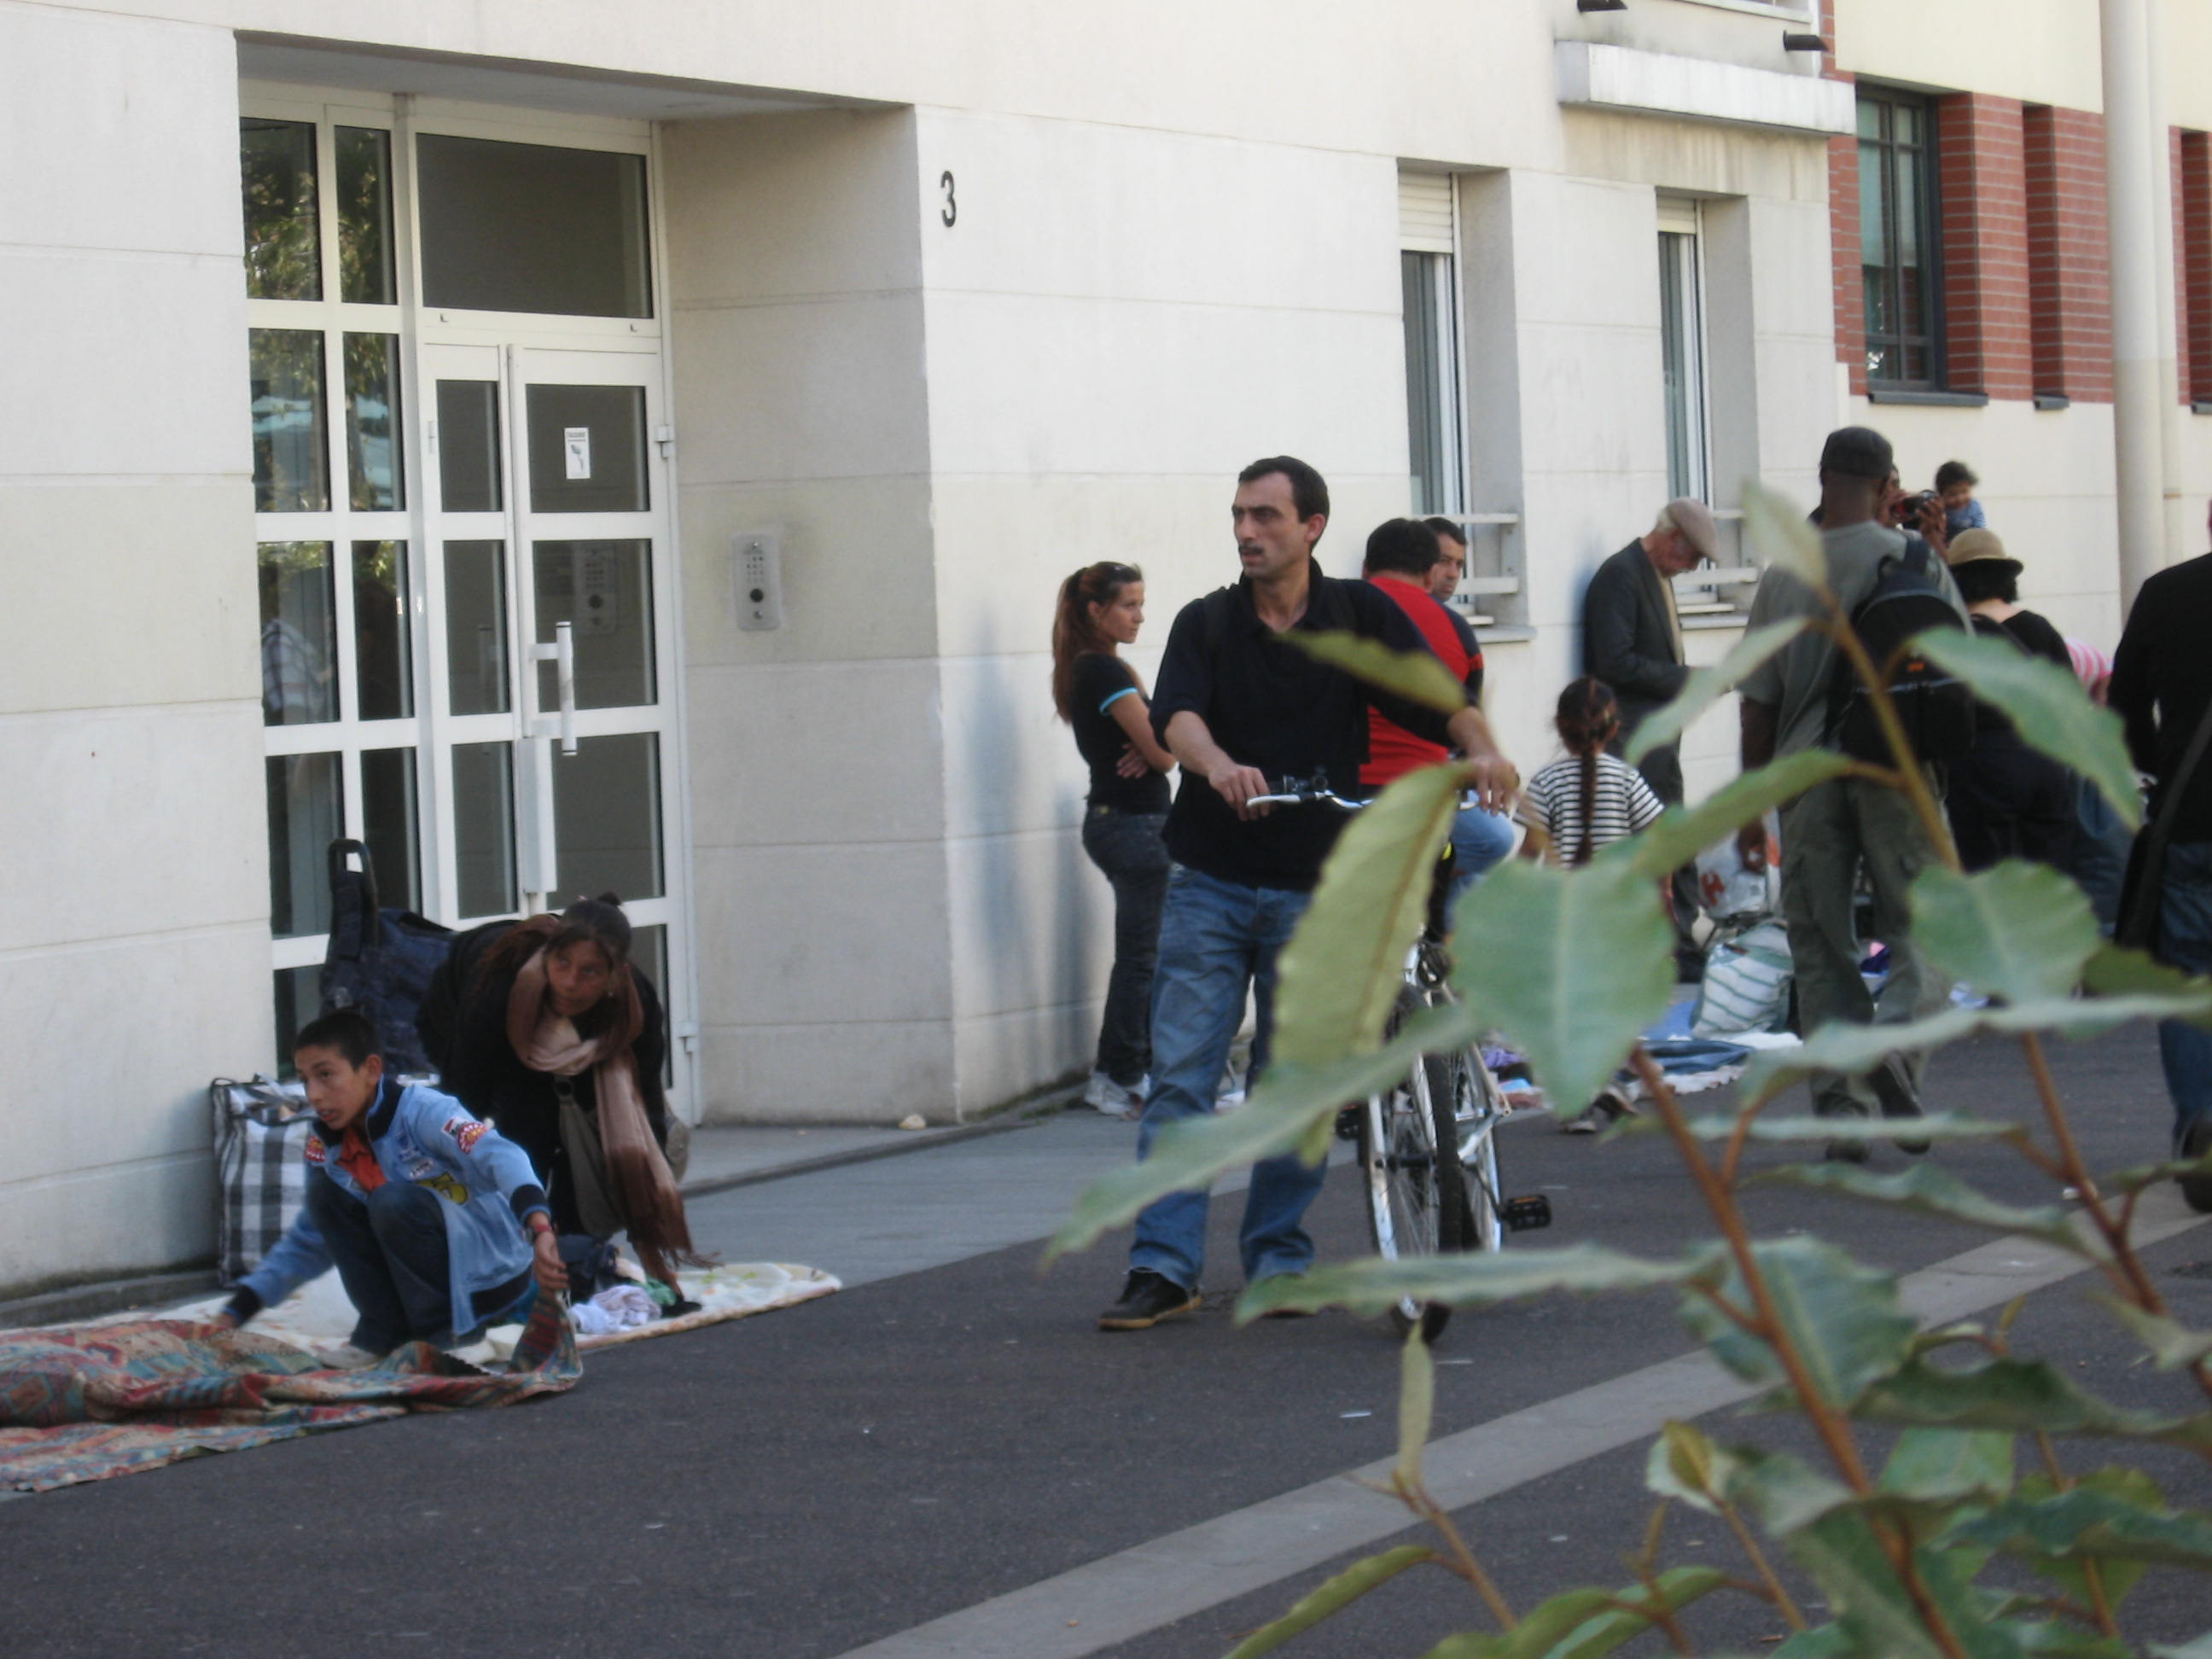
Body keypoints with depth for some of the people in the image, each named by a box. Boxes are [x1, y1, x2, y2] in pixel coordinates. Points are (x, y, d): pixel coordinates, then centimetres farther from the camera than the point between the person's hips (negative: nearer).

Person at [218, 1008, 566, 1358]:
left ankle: (444, 1330, -12)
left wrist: (538, 1228, -57)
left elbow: (501, 1158, -38)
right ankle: (385, 1332, -4)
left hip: (492, 1277, -7)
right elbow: (307, 1242, 14)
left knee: (392, 1201, -29)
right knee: (325, 1191, -6)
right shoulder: (325, 1142, 2)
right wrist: (235, 1313, 7)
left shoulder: (422, 1111, -20)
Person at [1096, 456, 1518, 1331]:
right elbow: (1176, 714, -14)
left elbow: (1437, 699, -7)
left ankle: (1279, 1258, 17)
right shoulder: (1206, 622, 3)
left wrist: (1482, 750, -29)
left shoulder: (1360, 616, 3)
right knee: (1179, 1076, -5)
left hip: (1313, 890, 0)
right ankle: (1163, 1266, -4)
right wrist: (1219, 766, -36)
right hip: (1210, 885, 0)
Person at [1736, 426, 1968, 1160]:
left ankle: (1841, 1111, 3)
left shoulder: (1784, 576, 2)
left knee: (1821, 947, 7)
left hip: (1807, 771, 1)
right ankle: (1896, 1038, -22)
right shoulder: (1916, 562, -2)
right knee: (1919, 924, 6)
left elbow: (1758, 701, 3)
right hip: (1897, 770, -1)